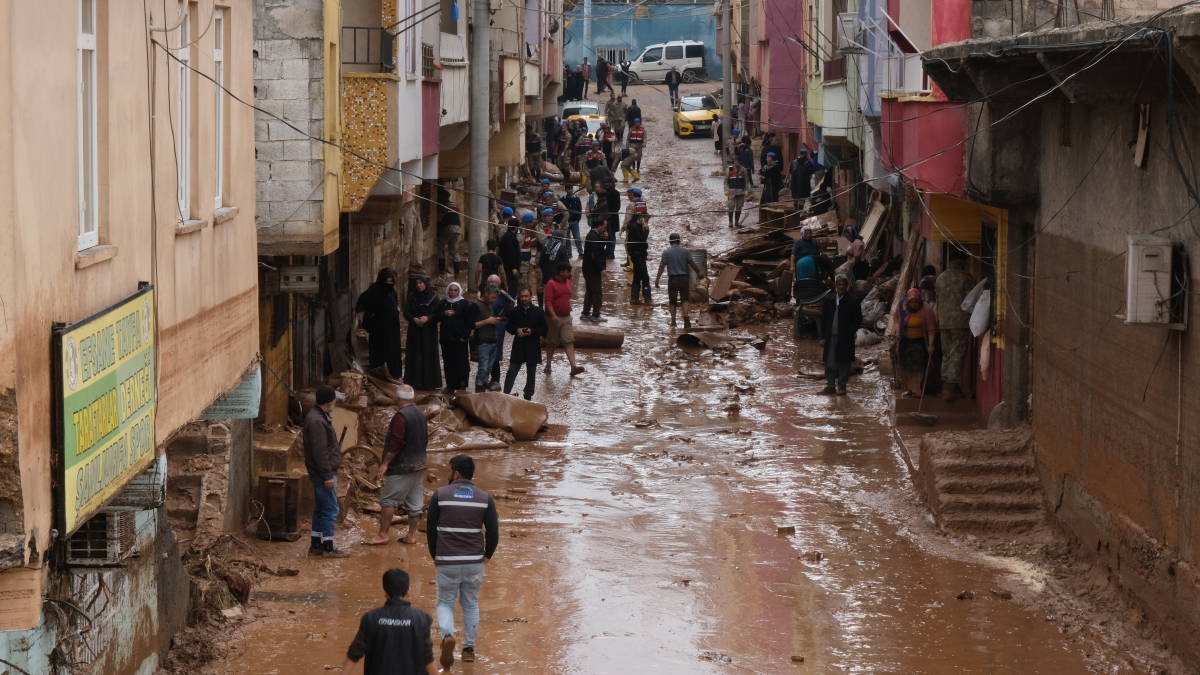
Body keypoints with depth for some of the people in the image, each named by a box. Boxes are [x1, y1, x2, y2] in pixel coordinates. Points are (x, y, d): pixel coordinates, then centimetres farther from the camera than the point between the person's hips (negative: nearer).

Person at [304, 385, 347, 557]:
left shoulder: (319, 417, 12)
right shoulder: (317, 421, -21)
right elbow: (319, 451, -24)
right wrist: (327, 475, -23)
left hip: (321, 473, 11)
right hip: (323, 472, -11)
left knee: (320, 509, 15)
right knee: (330, 510, -4)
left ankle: (316, 545, 21)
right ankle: (328, 547, 1)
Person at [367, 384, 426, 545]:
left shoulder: (400, 416, -18)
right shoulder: (421, 415, 10)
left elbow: (396, 443, -23)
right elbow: (425, 438, 17)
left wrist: (385, 463, -19)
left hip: (401, 467, -9)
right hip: (418, 465, 9)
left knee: (388, 500, -3)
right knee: (414, 501, 11)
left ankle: (383, 534, -3)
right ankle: (411, 535, 14)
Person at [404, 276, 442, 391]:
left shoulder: (433, 297, 2)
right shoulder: (412, 297, 7)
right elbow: (406, 312, 3)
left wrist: (428, 318, -18)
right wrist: (414, 319, -16)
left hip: (429, 331, -1)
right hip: (415, 331, 2)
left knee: (429, 355, -4)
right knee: (415, 355, -1)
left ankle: (429, 382, -1)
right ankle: (415, 381, 2)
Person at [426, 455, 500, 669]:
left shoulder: (440, 495, -4)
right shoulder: (485, 498, -1)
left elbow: (431, 529, 1)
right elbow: (493, 532, -2)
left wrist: (434, 555, 14)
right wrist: (487, 556, 14)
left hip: (447, 561, -2)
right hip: (474, 562, 2)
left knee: (445, 603, 11)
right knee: (471, 604, 18)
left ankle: (447, 635, -16)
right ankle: (469, 649, 21)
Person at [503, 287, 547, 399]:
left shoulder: (538, 312, -2)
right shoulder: (514, 311, 2)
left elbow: (544, 329, 0)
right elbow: (508, 326, 9)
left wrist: (532, 331, -16)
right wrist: (516, 330, -10)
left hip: (533, 347, 0)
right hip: (518, 346, 0)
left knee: (531, 373, 9)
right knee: (511, 371, -3)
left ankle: (528, 395, 20)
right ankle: (506, 394, 1)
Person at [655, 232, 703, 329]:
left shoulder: (666, 252, -3)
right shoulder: (685, 251, 1)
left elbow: (662, 266, -7)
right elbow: (692, 264, 3)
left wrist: (657, 279, -5)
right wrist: (698, 273, 16)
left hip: (672, 279, -1)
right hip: (684, 278, 1)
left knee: (672, 302, 7)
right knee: (684, 300, 5)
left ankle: (673, 320, 4)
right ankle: (686, 318, -9)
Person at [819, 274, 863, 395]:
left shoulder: (853, 301, -3)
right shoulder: (828, 299, 7)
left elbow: (858, 319, 1)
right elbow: (823, 318, 12)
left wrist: (851, 331, -10)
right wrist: (823, 335, 7)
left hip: (845, 338, -3)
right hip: (831, 336, 3)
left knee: (844, 362, 2)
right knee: (830, 362, 5)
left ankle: (841, 385, 12)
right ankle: (830, 385, 11)